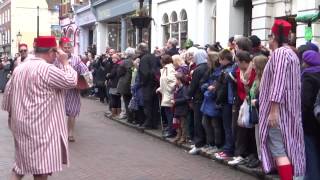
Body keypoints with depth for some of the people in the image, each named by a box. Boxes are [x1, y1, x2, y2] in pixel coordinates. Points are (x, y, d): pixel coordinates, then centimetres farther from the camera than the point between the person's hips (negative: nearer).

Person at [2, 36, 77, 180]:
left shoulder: (19, 68, 10)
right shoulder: (47, 69, -15)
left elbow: (8, 95, 15)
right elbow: (71, 81, -15)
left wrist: (13, 115, 25)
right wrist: (65, 62, -3)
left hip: (21, 123, 8)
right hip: (40, 125, -8)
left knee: (22, 161, 21)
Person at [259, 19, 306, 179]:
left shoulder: (279, 53, -14)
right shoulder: (292, 54, 16)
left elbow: (278, 83, -22)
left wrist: (273, 111, -24)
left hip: (278, 109, -10)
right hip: (289, 109, 10)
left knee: (278, 150, -10)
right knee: (287, 147, 12)